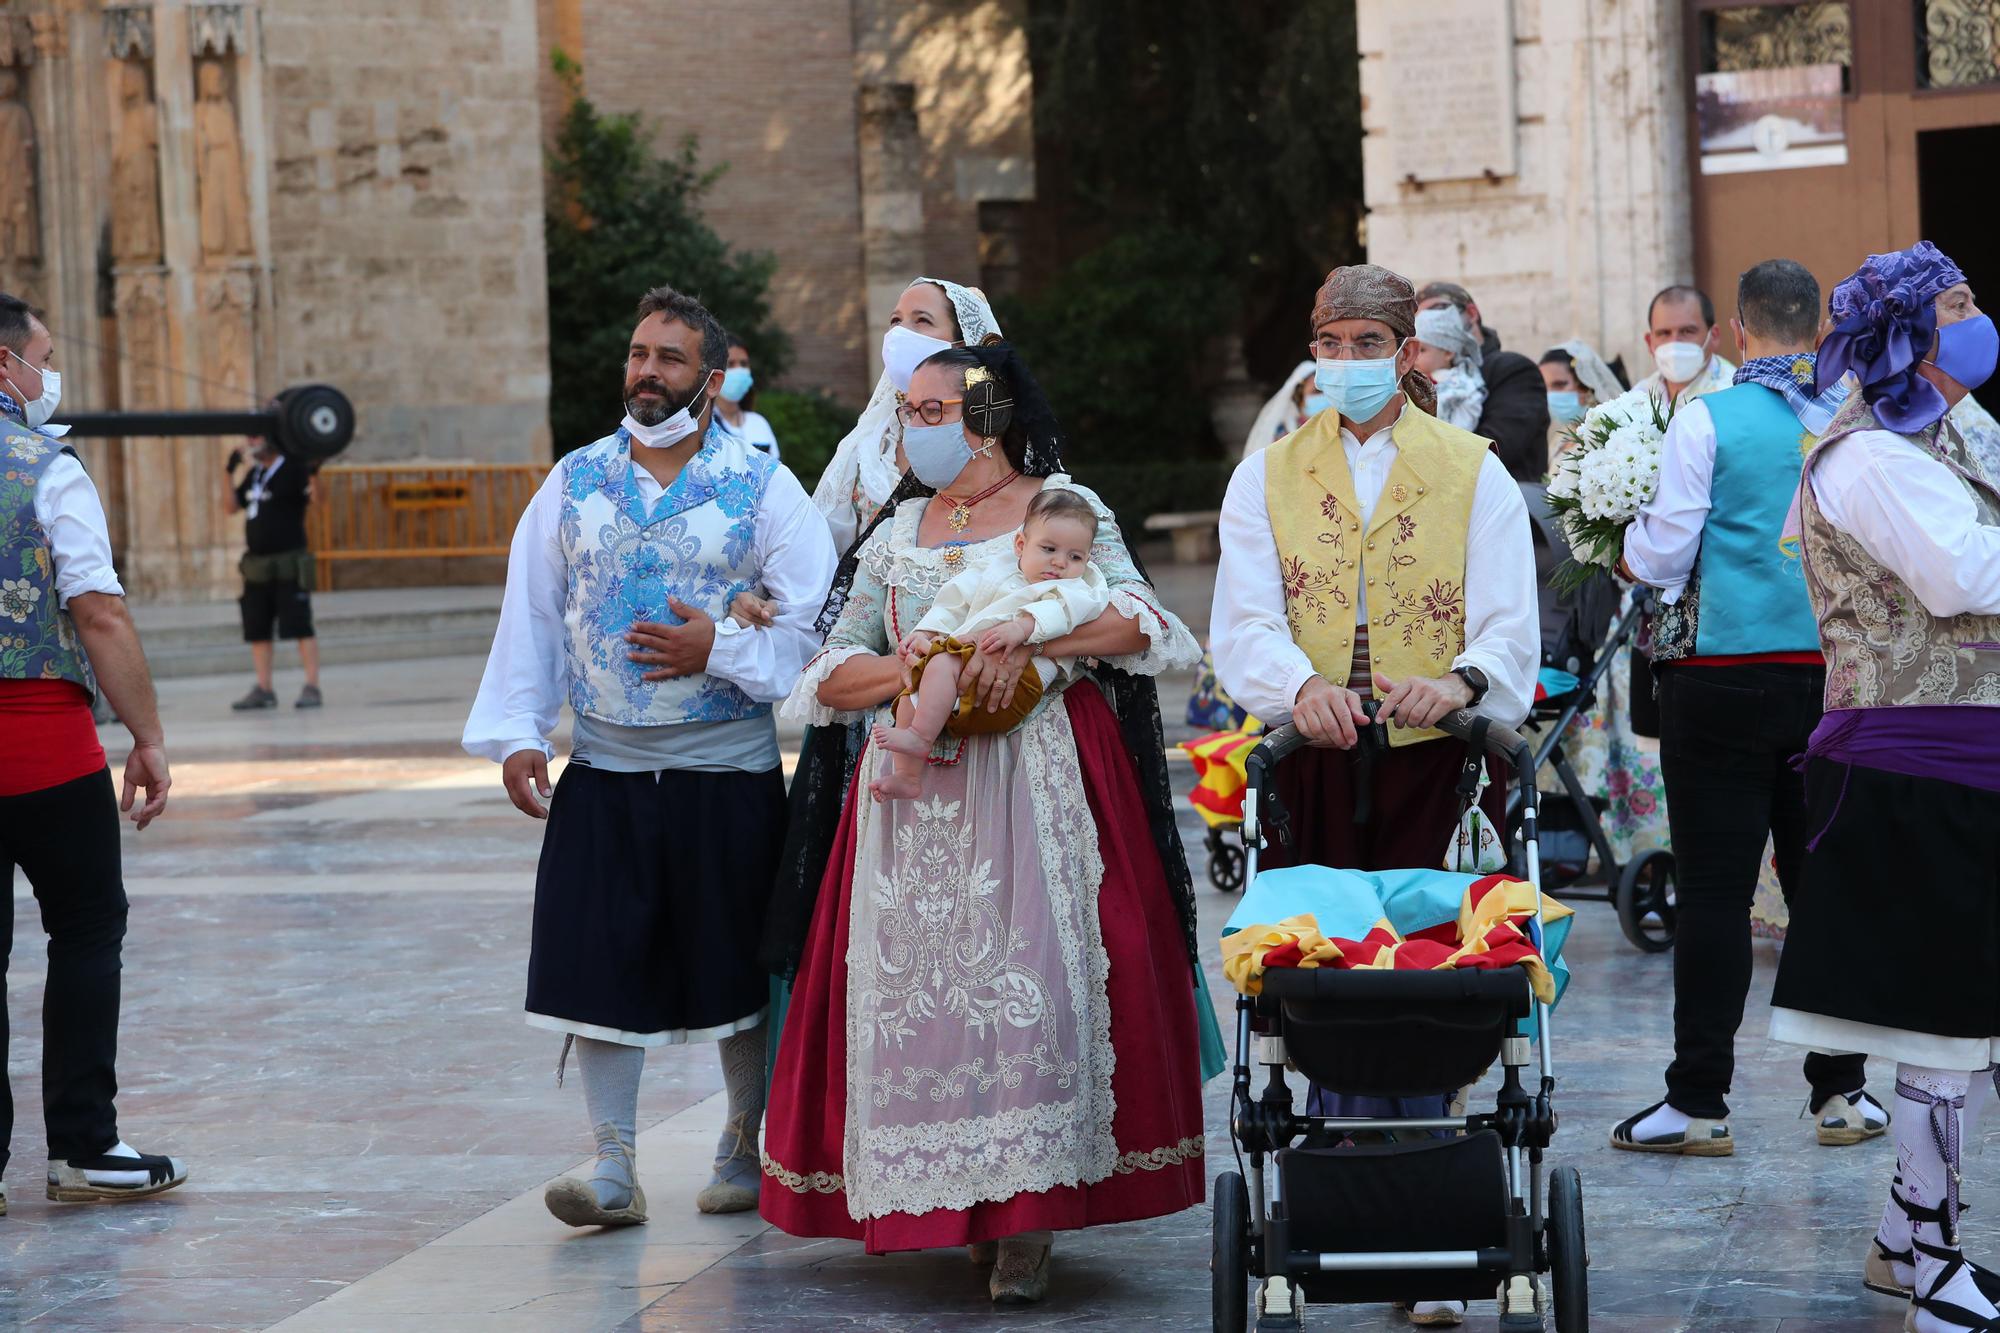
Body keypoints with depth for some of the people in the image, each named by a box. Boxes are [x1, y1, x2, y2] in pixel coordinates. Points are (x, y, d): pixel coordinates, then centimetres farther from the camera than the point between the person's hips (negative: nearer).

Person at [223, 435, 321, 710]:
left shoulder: (294, 470, -6)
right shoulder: (253, 474, 16)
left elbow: (317, 497, -19)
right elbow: (230, 507, 17)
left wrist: (314, 473, -35)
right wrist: (230, 474, 8)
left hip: (289, 566, -8)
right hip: (257, 567, 8)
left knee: (301, 627, -8)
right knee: (257, 631, 9)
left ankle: (312, 688, -7)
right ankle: (263, 690, 15)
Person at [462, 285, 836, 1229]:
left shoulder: (764, 488, -2)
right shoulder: (573, 484, 6)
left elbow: (818, 622, -6)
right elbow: (530, 616, 6)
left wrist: (721, 649, -17)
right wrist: (517, 732, -1)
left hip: (730, 774, -2)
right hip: (603, 773, 2)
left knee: (740, 973, 8)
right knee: (600, 966, -2)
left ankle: (746, 1150, 26)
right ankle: (613, 1169, 6)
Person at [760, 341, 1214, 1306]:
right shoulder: (896, 532, 16)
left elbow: (1137, 621, -9)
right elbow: (833, 675, 10)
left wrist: (1023, 639, -20)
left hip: (1038, 785, -4)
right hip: (918, 788, 4)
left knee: (1030, 977, -11)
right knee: (922, 982, -3)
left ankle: (1027, 1221, -8)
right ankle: (958, 1201, 4)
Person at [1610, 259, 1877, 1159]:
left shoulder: (1706, 422, -8)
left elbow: (1661, 557, -7)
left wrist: (1632, 547, 15)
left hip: (1723, 675, -3)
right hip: (1832, 670, 3)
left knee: (1714, 888, -1)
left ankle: (1698, 1102, 1)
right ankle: (1841, 1092, 13)